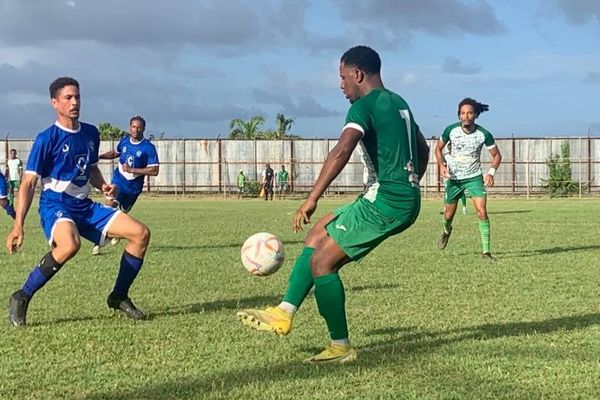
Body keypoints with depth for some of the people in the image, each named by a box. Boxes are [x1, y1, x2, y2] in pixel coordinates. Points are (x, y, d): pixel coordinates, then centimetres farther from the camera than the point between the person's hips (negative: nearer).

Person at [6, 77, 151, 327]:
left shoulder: (90, 133, 9)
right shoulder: (47, 138, -10)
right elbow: (28, 183, -12)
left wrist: (103, 186, 3)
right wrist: (18, 225, -20)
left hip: (84, 207, 7)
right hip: (55, 206, -7)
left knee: (141, 233, -7)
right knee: (70, 244, -40)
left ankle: (119, 297, 8)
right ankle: (21, 298, -21)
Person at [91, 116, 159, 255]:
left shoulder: (148, 148, -14)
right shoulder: (124, 141, 0)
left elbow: (154, 170, -18)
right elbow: (115, 153, 22)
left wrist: (131, 170, -21)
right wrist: (100, 156, 5)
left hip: (134, 186, -1)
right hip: (118, 180, 1)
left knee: (123, 212, 15)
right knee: (110, 205, -20)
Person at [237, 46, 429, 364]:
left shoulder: (364, 106, -11)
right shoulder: (398, 103, 18)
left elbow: (342, 150, -27)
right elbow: (422, 150, 29)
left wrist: (312, 199, -30)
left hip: (386, 201, -10)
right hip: (407, 199, 10)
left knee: (322, 263, -5)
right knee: (317, 235, 14)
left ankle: (341, 347, 3)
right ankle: (284, 314, 13)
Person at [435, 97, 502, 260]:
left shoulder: (483, 134, -16)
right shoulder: (451, 130, -14)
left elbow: (497, 155, -2)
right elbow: (438, 148, 4)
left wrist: (491, 172, -18)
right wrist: (441, 164, -14)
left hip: (474, 177, -1)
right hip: (453, 178, 1)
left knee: (482, 211, -17)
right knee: (449, 213, 13)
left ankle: (486, 251, -10)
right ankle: (446, 231, 50)